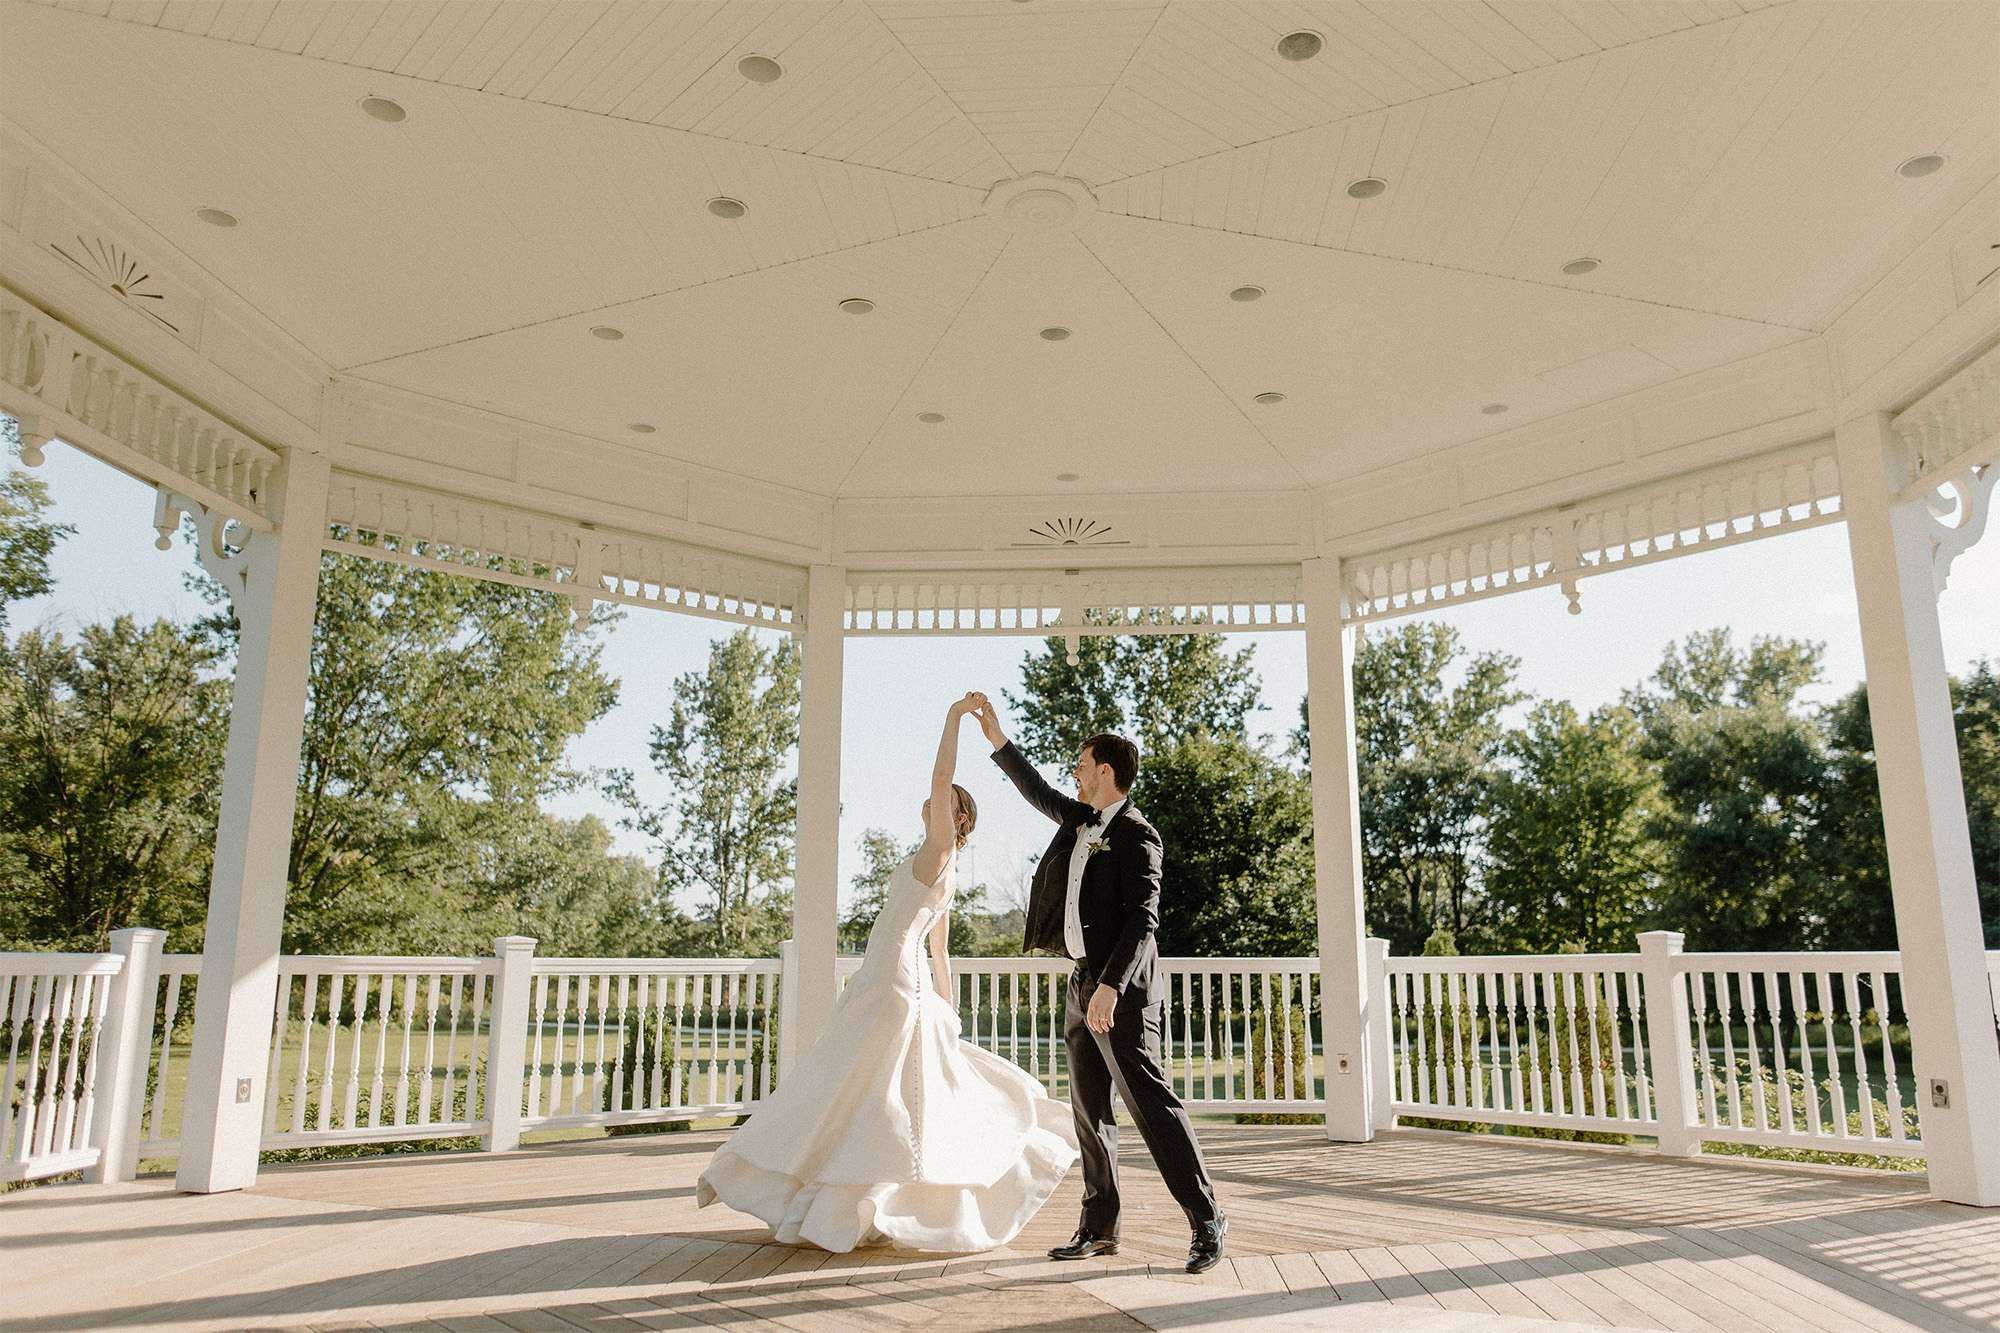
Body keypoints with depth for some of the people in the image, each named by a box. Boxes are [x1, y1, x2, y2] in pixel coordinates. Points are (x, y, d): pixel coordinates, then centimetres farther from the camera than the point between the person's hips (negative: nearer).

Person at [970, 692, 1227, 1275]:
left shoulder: (1136, 835, -12)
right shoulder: (1082, 820, 13)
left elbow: (1143, 919, -19)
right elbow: (1037, 791, 28)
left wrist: (1111, 986, -28)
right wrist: (996, 737, 25)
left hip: (1121, 988, -9)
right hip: (1083, 984, 9)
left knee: (1150, 1101, -8)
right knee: (1089, 1110, 11)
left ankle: (1205, 1219, 0)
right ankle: (1099, 1227, 19)